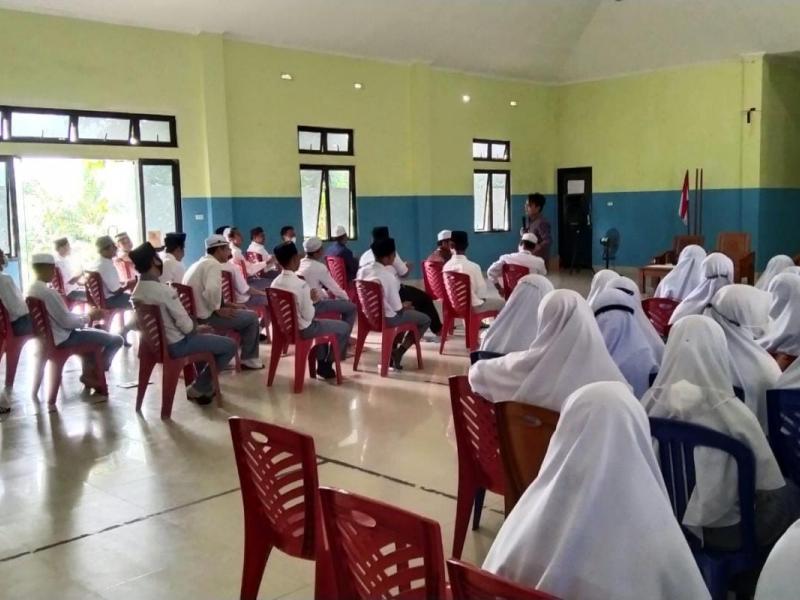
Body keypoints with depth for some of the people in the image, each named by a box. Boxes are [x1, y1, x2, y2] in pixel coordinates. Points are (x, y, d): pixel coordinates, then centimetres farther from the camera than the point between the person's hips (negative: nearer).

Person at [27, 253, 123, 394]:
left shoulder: (31, 290, 4)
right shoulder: (48, 292, -26)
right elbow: (66, 321, -23)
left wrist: (84, 316, 6)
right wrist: (89, 317, -7)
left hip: (49, 336, 10)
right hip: (62, 339, -10)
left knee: (94, 334, 32)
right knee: (116, 340, -7)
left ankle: (90, 374, 28)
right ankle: (92, 374, 10)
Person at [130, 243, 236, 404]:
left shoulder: (136, 292, -1)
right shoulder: (165, 291, -27)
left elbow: (163, 319, 9)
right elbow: (186, 325, -23)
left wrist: (195, 328, 10)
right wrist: (197, 328, -1)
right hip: (176, 345, -9)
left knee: (203, 337, 33)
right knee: (230, 345, 0)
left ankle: (205, 385, 32)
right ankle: (197, 389, 8)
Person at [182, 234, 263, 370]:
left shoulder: (199, 263, 16)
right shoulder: (213, 265, -14)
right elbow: (212, 291, -33)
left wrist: (224, 304, 12)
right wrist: (218, 310, -17)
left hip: (194, 315, 10)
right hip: (205, 317, -10)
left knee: (240, 312, 28)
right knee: (252, 317, 3)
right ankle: (249, 359, 13)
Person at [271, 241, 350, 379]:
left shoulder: (275, 283, -3)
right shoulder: (301, 285, -26)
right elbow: (308, 316, -24)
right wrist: (311, 299, -7)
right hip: (303, 330, -8)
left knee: (321, 323, 35)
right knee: (345, 327, 9)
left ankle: (321, 363, 35)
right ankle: (326, 365, 21)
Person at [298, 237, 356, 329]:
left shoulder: (300, 264, 5)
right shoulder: (319, 267, -19)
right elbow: (334, 287, -9)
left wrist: (326, 293, 19)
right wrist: (346, 297, 8)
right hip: (313, 306, -9)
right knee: (351, 308, -3)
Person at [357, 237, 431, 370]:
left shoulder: (362, 271, -5)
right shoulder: (388, 276, -26)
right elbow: (398, 309, -21)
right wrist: (404, 306, 4)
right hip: (388, 318, -8)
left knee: (408, 312, 34)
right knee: (425, 320, 12)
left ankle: (392, 351, 29)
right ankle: (398, 353, 7)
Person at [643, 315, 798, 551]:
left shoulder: (652, 402, -16)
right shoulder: (734, 415, -27)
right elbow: (772, 489, -16)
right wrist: (760, 534, 3)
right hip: (723, 530, -4)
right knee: (789, 497, 22)